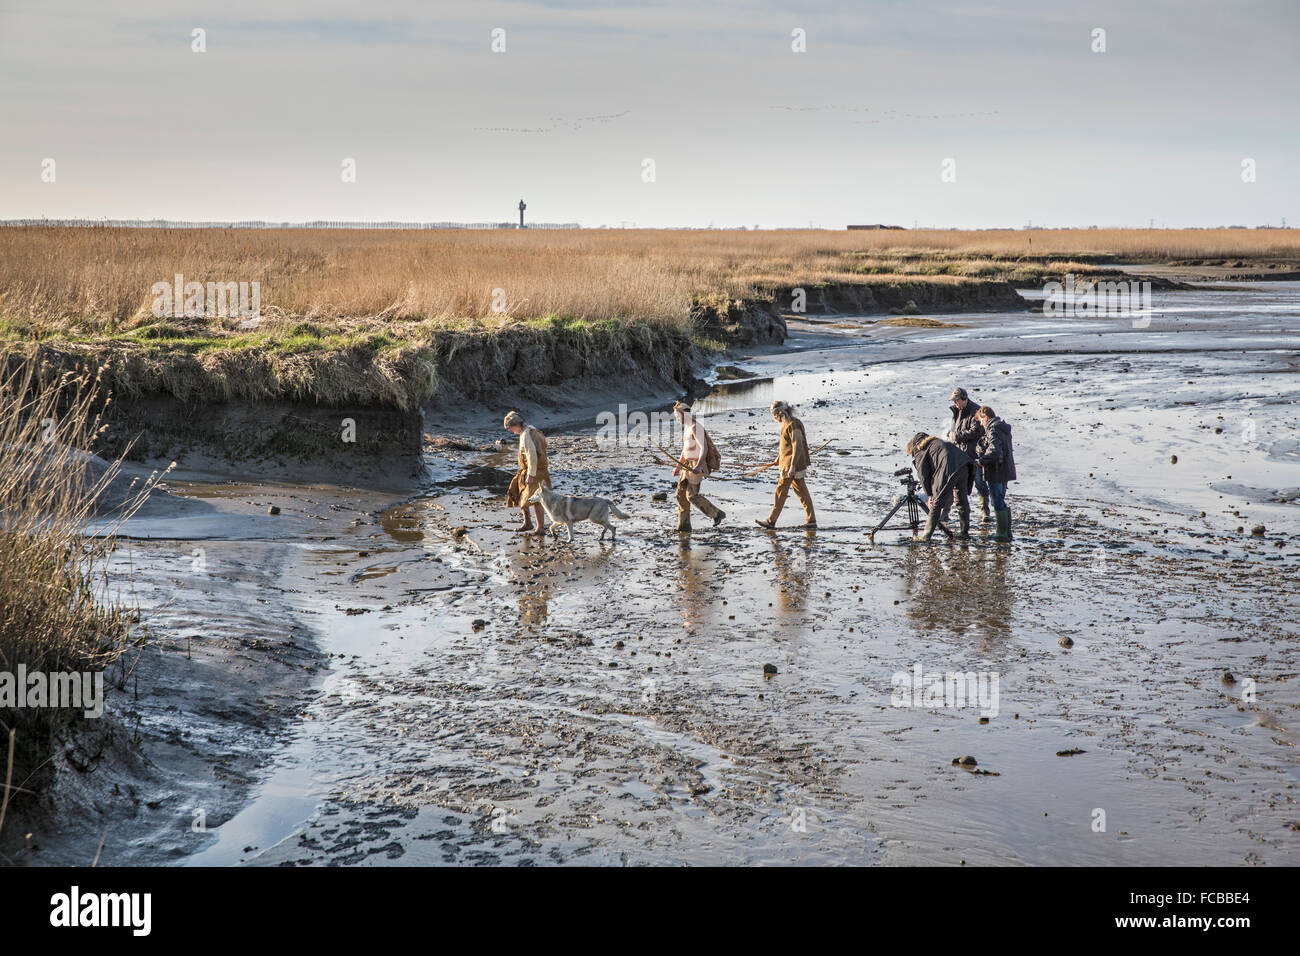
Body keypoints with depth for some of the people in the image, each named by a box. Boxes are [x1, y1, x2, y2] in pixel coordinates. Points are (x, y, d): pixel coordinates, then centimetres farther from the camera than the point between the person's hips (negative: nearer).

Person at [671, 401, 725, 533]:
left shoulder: (696, 428, -16)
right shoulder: (686, 428, 16)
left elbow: (704, 448, -24)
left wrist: (698, 466, -34)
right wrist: (678, 467, 23)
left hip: (697, 464, -10)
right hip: (688, 465, 10)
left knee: (692, 495, -12)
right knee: (681, 494, 4)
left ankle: (717, 513, 3)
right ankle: (684, 527, 6)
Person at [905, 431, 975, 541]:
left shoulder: (919, 452, 12)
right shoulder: (936, 442, 35)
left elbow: (923, 475, 7)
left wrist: (929, 494, 14)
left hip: (948, 470, -7)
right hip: (964, 466, 7)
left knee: (936, 504, -1)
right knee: (962, 500, 17)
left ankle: (926, 535, 1)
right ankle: (965, 532, 23)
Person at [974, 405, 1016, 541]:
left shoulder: (993, 431, -17)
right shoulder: (1003, 429, 14)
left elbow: (994, 451, -29)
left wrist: (981, 461, -23)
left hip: (996, 472, -9)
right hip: (1005, 471, 9)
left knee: (998, 502, -4)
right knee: (1001, 501, 17)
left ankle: (1002, 533, -2)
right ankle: (1007, 532, 21)